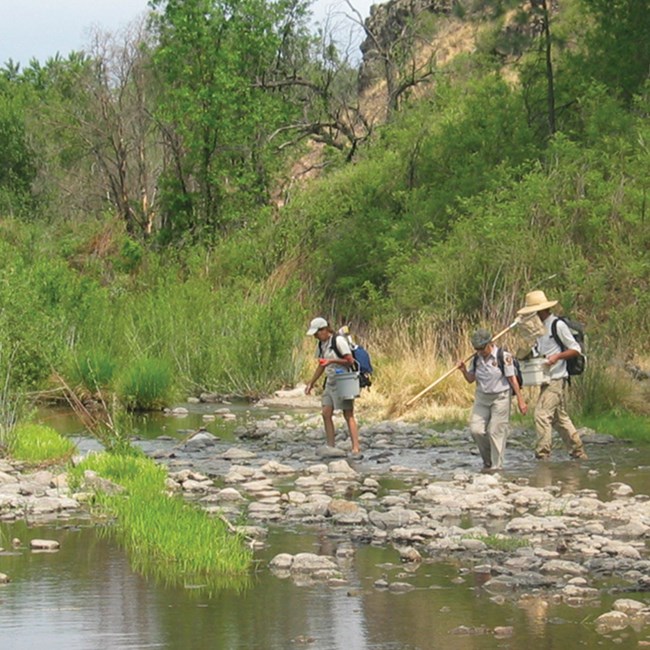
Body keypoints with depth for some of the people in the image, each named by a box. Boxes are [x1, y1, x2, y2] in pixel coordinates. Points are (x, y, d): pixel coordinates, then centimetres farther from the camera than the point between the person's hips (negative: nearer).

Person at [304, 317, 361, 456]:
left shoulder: (338, 341, -14)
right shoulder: (321, 344, 11)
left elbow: (350, 361, -15)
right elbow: (321, 365, 21)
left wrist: (332, 361, -23)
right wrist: (311, 383, 20)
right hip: (330, 382, 8)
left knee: (348, 415, -9)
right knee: (326, 413, 0)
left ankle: (356, 448, -10)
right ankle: (330, 447, 3)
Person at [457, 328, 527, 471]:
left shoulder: (503, 357, -12)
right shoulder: (477, 359, 4)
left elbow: (513, 379, -10)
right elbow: (471, 379, 11)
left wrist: (520, 400, -9)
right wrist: (464, 370, -10)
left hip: (500, 398, -5)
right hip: (482, 398, 5)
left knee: (496, 431, -5)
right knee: (476, 430, -2)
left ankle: (496, 465, 6)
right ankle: (487, 459, 19)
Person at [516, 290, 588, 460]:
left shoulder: (558, 325, -11)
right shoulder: (541, 327, 15)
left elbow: (575, 349, -11)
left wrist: (557, 357, -23)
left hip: (556, 380, -10)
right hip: (547, 380, 10)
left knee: (542, 413, -15)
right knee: (560, 417, 14)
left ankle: (542, 454, -14)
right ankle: (578, 452, 21)